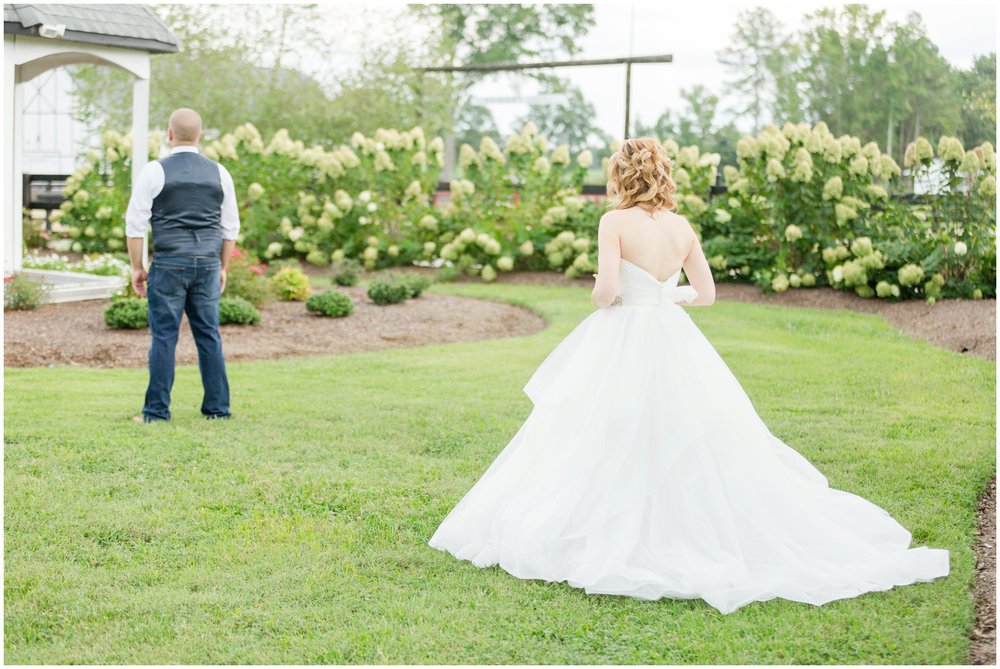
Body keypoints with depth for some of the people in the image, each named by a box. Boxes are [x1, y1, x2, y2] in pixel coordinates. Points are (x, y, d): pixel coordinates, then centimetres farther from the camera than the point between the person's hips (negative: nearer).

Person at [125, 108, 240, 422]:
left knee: (164, 336, 0)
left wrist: (137, 267, 4)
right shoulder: (218, 172, 7)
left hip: (169, 265, -3)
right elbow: (230, 227, 11)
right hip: (208, 265, 3)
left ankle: (157, 410, 1)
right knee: (209, 335, 8)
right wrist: (223, 268, 19)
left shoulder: (154, 171, -3)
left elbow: (136, 223, -4)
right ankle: (217, 408, 9)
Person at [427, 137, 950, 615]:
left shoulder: (615, 222, -10)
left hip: (622, 348, -5)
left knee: (612, 447, 3)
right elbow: (706, 293, 10)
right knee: (689, 445, 12)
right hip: (674, 344, 5)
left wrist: (600, 298, 3)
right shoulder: (682, 227, 5)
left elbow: (608, 289, -19)